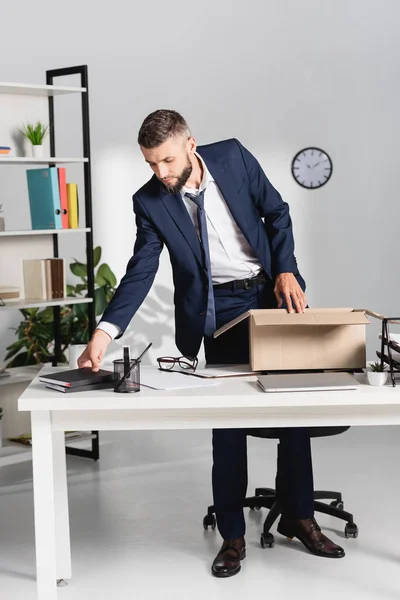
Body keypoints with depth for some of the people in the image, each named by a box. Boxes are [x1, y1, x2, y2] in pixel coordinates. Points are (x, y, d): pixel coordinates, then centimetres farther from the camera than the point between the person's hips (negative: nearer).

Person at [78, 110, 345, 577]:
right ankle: (232, 535, 12)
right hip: (219, 309, -1)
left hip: (273, 292, 2)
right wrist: (105, 331, -25)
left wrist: (286, 270, -10)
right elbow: (140, 273, -12)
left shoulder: (233, 156, -8)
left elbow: (277, 213, 2)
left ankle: (298, 516, 25)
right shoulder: (150, 202, -10)